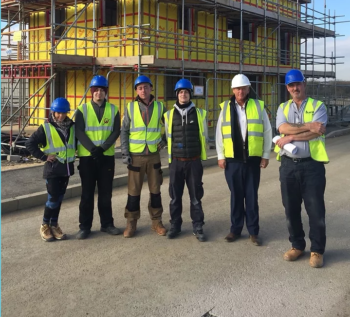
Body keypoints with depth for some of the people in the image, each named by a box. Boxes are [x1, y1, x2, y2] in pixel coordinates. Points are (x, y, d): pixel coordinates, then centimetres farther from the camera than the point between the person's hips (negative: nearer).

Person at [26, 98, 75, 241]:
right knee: (53, 198, -5)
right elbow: (30, 143, -12)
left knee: (59, 198, 12)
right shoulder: (46, 127, -10)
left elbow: (76, 142, 21)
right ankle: (45, 225, 13)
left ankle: (54, 225, 24)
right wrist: (44, 157, -14)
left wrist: (73, 154, 8)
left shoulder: (71, 126, 4)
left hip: (67, 167, 5)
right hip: (53, 168, -5)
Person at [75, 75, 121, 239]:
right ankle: (85, 226, 12)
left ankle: (107, 224, 20)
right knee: (87, 193, 5)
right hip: (87, 156, -1)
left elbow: (116, 131, -3)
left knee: (106, 193, 9)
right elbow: (79, 132, -7)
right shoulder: (82, 109, 1)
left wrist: (102, 148, -15)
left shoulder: (113, 109, 5)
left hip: (107, 156, 1)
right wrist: (92, 149, -19)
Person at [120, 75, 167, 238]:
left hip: (154, 155, 1)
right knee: (134, 191, 2)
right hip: (135, 155, -1)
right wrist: (125, 152, -5)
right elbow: (124, 131, 1)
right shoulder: (130, 107, 0)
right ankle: (131, 223, 13)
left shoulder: (160, 107, 3)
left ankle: (156, 222, 20)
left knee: (155, 190, 8)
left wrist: (164, 139, 5)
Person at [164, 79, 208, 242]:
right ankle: (175, 225, 20)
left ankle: (198, 227, 13)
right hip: (176, 161, 1)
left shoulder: (199, 113, 1)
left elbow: (204, 136, 10)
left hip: (194, 161, -1)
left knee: (196, 196, 3)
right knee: (175, 196, 7)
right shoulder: (169, 114, 2)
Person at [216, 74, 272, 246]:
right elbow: (220, 133, 7)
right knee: (236, 196, 9)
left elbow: (267, 132, 4)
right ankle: (235, 229, 20)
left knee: (251, 196, 4)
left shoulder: (258, 106, 2)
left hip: (253, 159, -1)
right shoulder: (225, 107, 4)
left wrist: (266, 155, 1)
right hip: (232, 160, 1)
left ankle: (253, 231, 14)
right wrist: (220, 156, 3)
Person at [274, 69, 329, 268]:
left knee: (315, 210, 1)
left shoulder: (317, 106, 1)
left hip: (312, 164, -3)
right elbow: (283, 128, -9)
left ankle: (317, 250, 14)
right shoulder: (283, 108, 11)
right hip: (288, 165, 3)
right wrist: (309, 126, -16)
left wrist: (290, 137, -13)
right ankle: (297, 245, 25)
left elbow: (319, 131, -15)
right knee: (291, 209, 10)